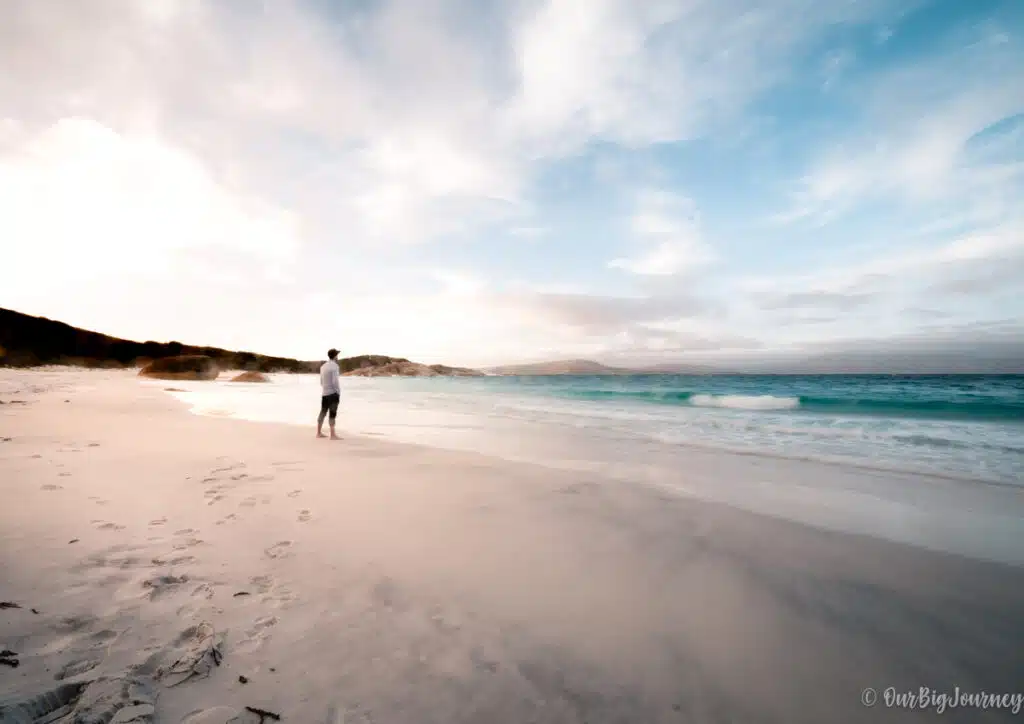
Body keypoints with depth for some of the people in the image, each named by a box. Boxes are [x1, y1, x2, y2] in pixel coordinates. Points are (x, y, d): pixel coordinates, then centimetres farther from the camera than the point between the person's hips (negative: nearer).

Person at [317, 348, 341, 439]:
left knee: (323, 412, 14)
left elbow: (321, 381, 15)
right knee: (332, 414, -5)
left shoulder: (323, 366, 11)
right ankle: (333, 435, -4)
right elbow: (335, 381, -19)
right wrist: (339, 393, -12)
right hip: (333, 393, -8)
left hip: (324, 393, 8)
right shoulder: (334, 366, -13)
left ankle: (319, 433, 20)